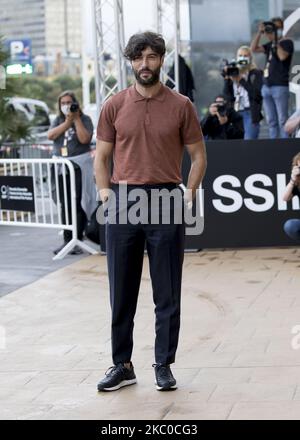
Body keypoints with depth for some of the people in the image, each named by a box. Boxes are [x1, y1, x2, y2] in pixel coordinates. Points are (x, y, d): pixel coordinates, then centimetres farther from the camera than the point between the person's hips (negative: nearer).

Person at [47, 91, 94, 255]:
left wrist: (76, 119, -10)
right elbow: (51, 135, -3)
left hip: (79, 167, -4)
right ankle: (67, 240, 8)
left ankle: (78, 240, -5)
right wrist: (67, 122, -8)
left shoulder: (84, 119, 3)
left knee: (78, 204, -8)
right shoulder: (58, 120, 15)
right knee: (64, 205, 4)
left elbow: (84, 139, -12)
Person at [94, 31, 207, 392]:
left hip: (166, 202, -1)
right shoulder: (114, 106, 6)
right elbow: (102, 155, 10)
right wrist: (104, 190, -3)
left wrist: (190, 192, -4)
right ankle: (122, 365, 16)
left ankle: (164, 365, 14)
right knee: (122, 292, 6)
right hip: (123, 202, 1)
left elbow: (198, 155, 8)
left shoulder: (180, 106, 3)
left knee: (167, 293, 3)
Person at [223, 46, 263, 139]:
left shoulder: (256, 74, 4)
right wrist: (227, 78, -3)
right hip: (236, 113, 4)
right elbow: (227, 95, 8)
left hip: (250, 113, -4)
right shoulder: (234, 73, 13)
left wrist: (241, 80, -10)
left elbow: (257, 94, -10)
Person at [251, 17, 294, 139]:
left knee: (282, 120, -9)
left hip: (280, 86, -7)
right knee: (271, 121, 7)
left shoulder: (287, 42, 0)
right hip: (267, 86, 7)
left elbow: (282, 56, -17)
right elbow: (254, 49, 11)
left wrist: (276, 41, -10)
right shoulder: (270, 45, 19)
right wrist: (259, 33, 3)